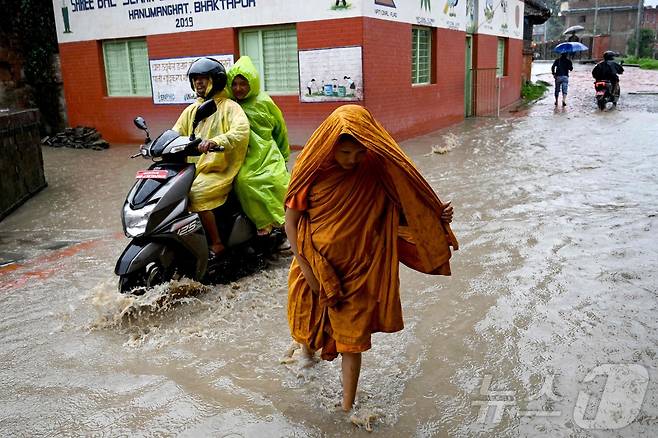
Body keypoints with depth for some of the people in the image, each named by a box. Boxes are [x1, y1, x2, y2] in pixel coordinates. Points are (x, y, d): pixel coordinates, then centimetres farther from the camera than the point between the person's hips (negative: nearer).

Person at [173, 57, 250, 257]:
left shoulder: (229, 107, -3)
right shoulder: (191, 110, 20)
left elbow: (241, 131, -22)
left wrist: (216, 141, -39)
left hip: (218, 171, -7)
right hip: (192, 169, 7)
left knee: (196, 194, -30)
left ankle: (217, 244, -15)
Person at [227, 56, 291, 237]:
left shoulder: (263, 102, 5)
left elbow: (280, 128, 15)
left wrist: (283, 155, 20)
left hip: (266, 153, 0)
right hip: (242, 156, 0)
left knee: (277, 179, -23)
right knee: (243, 181, -28)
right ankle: (263, 222, -16)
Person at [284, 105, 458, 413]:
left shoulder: (378, 169, -14)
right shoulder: (312, 168, -16)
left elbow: (399, 213, -4)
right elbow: (292, 220, -10)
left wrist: (436, 218, -20)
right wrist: (306, 267, -11)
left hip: (358, 270, -1)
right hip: (315, 264, 1)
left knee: (352, 339, 6)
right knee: (309, 323, 24)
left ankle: (347, 408, 22)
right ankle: (307, 353, 60)